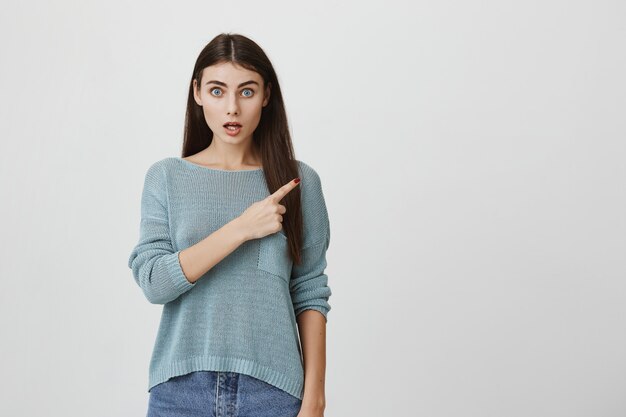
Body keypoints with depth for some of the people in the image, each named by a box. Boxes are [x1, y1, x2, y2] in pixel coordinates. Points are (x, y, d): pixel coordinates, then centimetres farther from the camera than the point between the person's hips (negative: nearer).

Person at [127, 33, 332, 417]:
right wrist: (241, 229, -16)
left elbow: (310, 294, 0)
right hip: (182, 385, 1)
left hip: (271, 386, 0)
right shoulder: (166, 177, 1)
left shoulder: (298, 181, 0)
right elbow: (153, 282, -9)